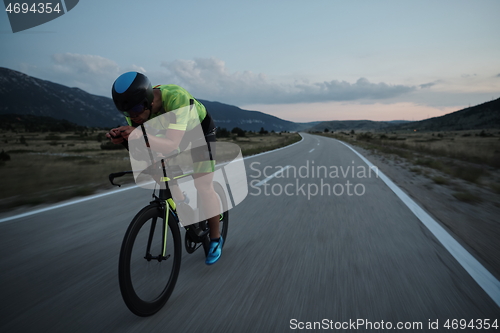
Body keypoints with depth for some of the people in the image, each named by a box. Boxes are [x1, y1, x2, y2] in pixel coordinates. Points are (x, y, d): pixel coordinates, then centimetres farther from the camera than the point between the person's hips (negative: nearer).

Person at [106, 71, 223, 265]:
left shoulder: (176, 98, -41)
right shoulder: (137, 105, -21)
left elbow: (173, 146, -47)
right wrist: (122, 139, -35)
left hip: (200, 132, -6)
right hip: (174, 133, 6)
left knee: (203, 187, -9)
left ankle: (216, 239, 6)